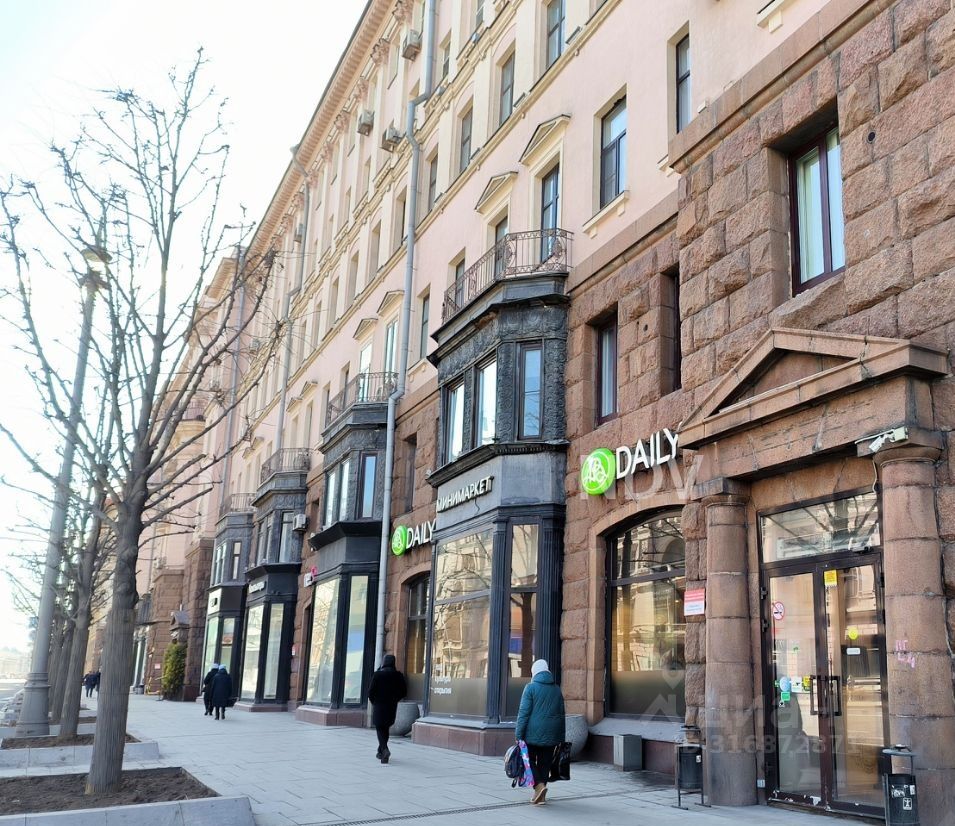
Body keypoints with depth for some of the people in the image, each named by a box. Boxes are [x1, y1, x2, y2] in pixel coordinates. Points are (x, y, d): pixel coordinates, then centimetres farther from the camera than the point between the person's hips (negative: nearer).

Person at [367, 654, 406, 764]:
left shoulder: (377, 675, -9)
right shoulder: (398, 675, -1)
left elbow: (371, 691, -9)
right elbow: (404, 692, 1)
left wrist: (373, 702, 9)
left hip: (379, 705, -3)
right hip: (392, 707, 3)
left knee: (380, 729, 2)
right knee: (385, 728, 19)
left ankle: (385, 749, -20)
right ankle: (381, 752, 25)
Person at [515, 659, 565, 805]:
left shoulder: (531, 687, -6)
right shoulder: (556, 689, 10)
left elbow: (524, 712, -11)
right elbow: (561, 714, 13)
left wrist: (518, 734, -8)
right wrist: (561, 738, 17)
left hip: (533, 733, -4)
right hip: (551, 735, 4)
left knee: (529, 760, 6)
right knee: (545, 763, 10)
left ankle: (539, 785, -14)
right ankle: (540, 795, 12)